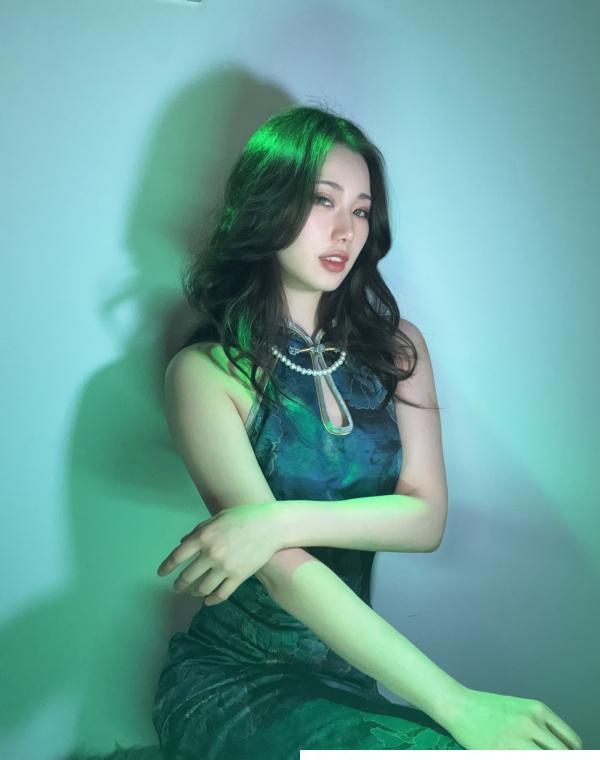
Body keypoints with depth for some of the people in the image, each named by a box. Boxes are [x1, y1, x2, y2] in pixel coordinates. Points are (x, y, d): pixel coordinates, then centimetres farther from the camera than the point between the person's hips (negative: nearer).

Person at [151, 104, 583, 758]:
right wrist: (457, 703, -27)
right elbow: (286, 574, -19)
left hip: (345, 676, 6)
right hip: (231, 680, -5)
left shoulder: (396, 349, 7)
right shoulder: (206, 371, -10)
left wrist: (284, 520, -21)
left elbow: (426, 519, -3)